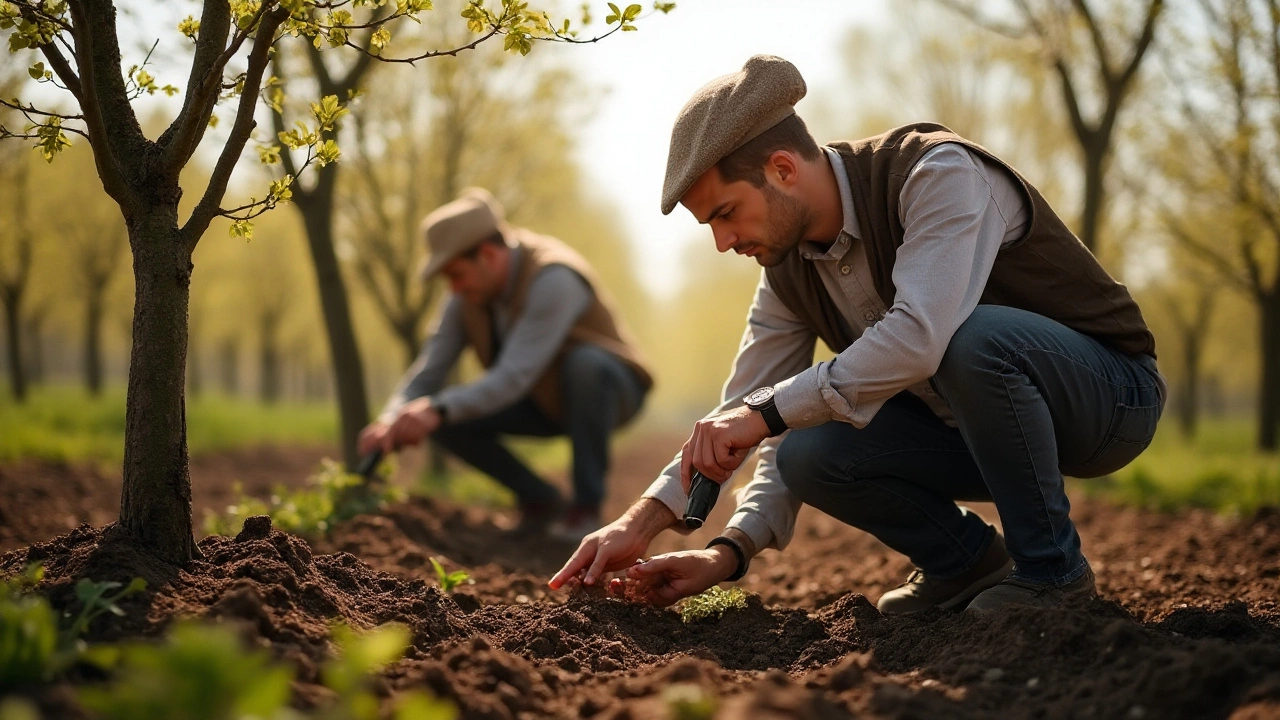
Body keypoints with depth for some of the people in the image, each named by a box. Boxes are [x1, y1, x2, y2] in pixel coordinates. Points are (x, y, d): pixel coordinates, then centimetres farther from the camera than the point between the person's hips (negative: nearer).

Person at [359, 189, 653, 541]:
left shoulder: (553, 279, -31)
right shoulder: (468, 294, -9)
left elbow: (514, 377, -40)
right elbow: (429, 370, -12)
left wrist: (438, 410, -51)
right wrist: (390, 422, -32)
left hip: (608, 386, -6)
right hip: (544, 400, 6)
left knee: (584, 363, -40)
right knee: (447, 418, -16)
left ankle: (586, 505, -23)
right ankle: (539, 500, 2)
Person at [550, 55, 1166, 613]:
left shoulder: (938, 173, -25)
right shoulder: (788, 271, -2)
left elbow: (920, 335, -41)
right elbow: (727, 430, -2)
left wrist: (769, 411, -37)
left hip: (1107, 392, -6)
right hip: (978, 426, 6)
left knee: (972, 339, -37)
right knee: (807, 456, -16)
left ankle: (1051, 571, -18)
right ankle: (964, 561, 9)